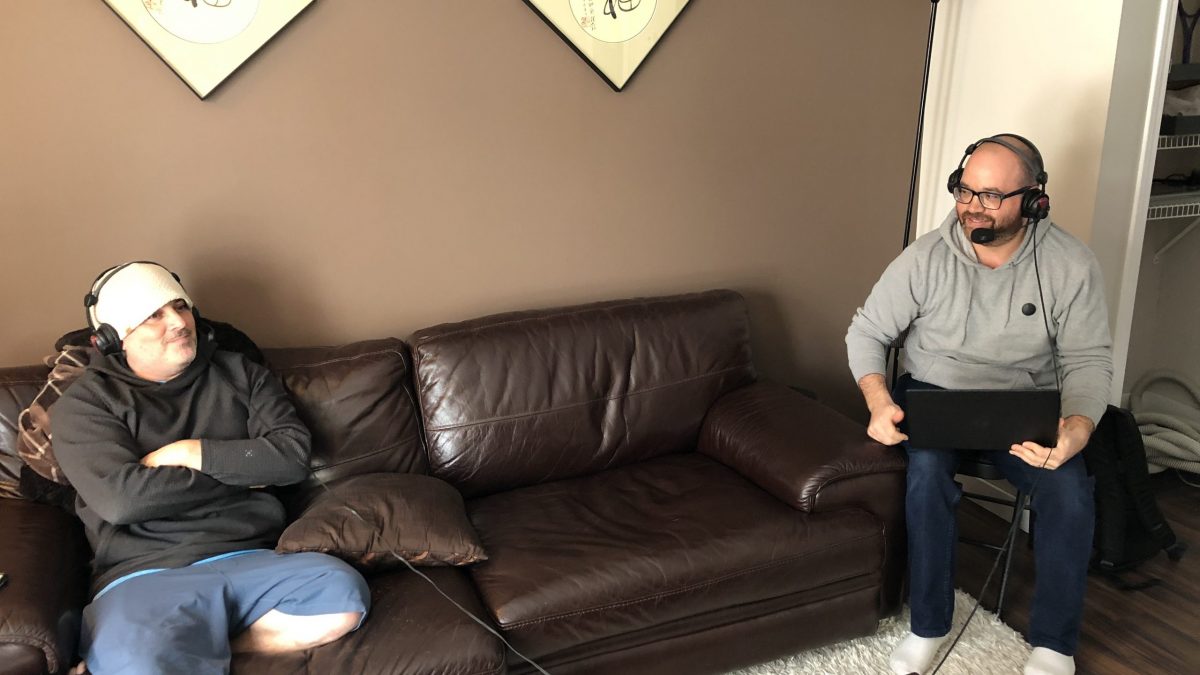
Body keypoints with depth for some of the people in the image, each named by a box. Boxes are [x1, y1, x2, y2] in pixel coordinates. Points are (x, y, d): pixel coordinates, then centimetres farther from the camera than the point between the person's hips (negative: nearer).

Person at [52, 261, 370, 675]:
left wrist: (188, 454, -4)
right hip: (145, 573, -5)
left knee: (344, 595, -27)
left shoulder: (238, 374, 16)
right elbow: (120, 498, -10)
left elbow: (293, 455, 3)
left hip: (250, 561, 5)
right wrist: (239, 471, -2)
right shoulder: (86, 403, 7)